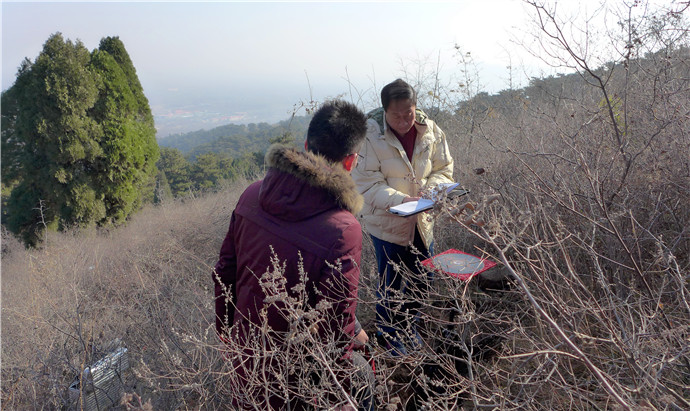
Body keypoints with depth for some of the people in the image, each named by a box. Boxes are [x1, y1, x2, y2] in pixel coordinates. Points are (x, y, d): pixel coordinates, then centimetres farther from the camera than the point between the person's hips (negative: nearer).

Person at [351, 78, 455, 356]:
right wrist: (401, 199, -33)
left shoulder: (430, 131, -7)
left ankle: (408, 324, 47)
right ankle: (388, 333, 38)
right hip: (386, 222, -4)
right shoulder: (370, 135, -20)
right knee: (391, 283, 11)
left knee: (421, 278, 19)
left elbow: (444, 168, 3)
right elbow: (367, 183, -20)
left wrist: (432, 190, -18)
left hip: (422, 221, 5)